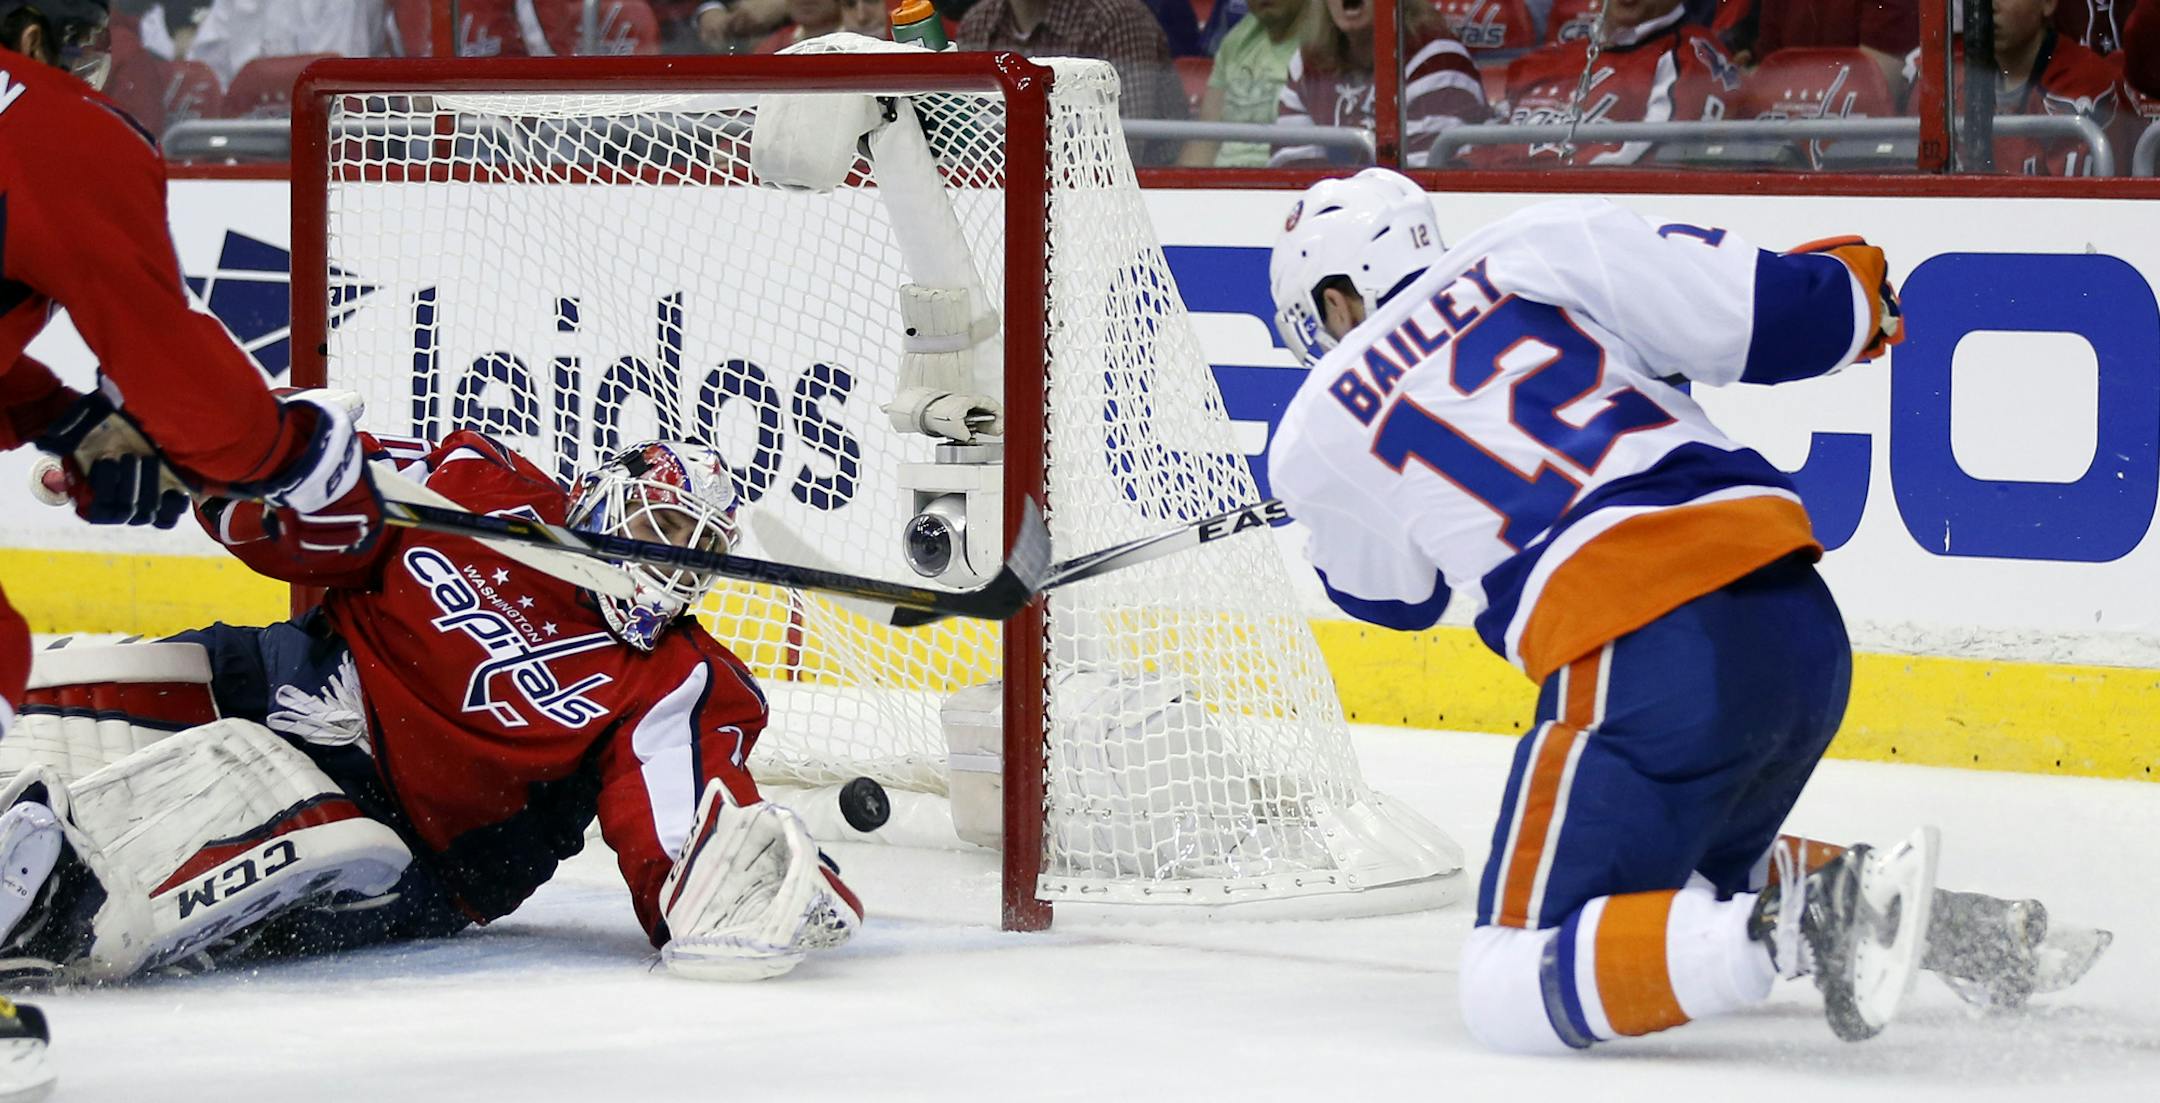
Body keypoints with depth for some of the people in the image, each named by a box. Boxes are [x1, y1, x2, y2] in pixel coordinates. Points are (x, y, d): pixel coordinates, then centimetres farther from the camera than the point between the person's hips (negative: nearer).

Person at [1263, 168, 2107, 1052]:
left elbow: (1387, 591, 35)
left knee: (1513, 989, 0)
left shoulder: (1318, 432, 16)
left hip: (1642, 656, -5)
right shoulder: (1533, 246, 16)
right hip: (1804, 623, 6)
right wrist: (1848, 285, 30)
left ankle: (1794, 930, -22)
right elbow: (1758, 315, 7)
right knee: (1692, 878, 30)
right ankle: (1948, 923, 9)